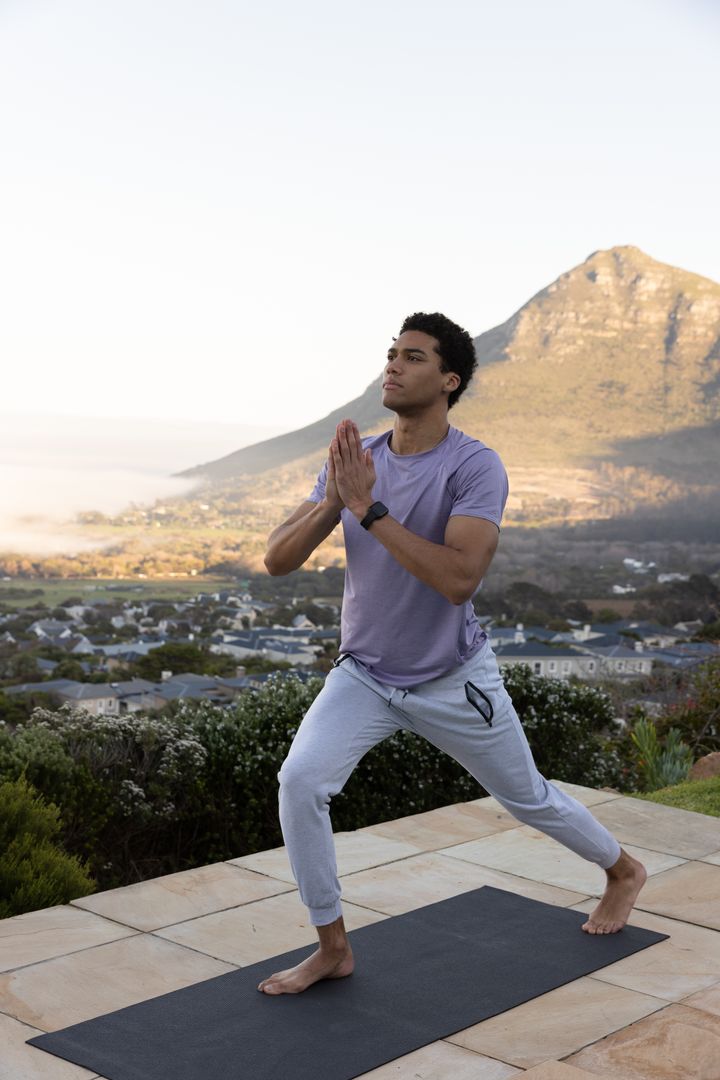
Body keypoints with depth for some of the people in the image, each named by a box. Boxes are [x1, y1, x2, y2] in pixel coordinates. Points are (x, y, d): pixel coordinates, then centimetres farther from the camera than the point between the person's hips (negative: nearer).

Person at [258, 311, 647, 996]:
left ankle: (623, 870, 46)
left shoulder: (474, 467, -21)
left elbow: (459, 579, -36)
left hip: (452, 681, -3)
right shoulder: (353, 460, -6)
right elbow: (277, 560, -9)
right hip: (364, 675, 4)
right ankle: (332, 947, -1)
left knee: (527, 798, 15)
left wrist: (368, 508, -36)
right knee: (299, 781, -19)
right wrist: (332, 503, -27)